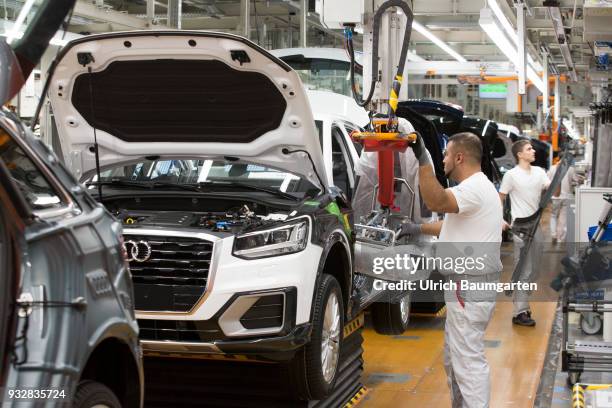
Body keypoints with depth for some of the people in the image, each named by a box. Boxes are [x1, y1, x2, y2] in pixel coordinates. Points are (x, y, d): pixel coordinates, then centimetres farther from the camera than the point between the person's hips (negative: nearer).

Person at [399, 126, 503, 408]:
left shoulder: (474, 188, -18)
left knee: (468, 360, -8)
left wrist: (422, 158, -43)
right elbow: (452, 224, 31)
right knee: (454, 356, 21)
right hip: (466, 283, 11)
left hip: (471, 287, -11)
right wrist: (418, 229, 34)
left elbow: (437, 202, -38)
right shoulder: (477, 187, 18)